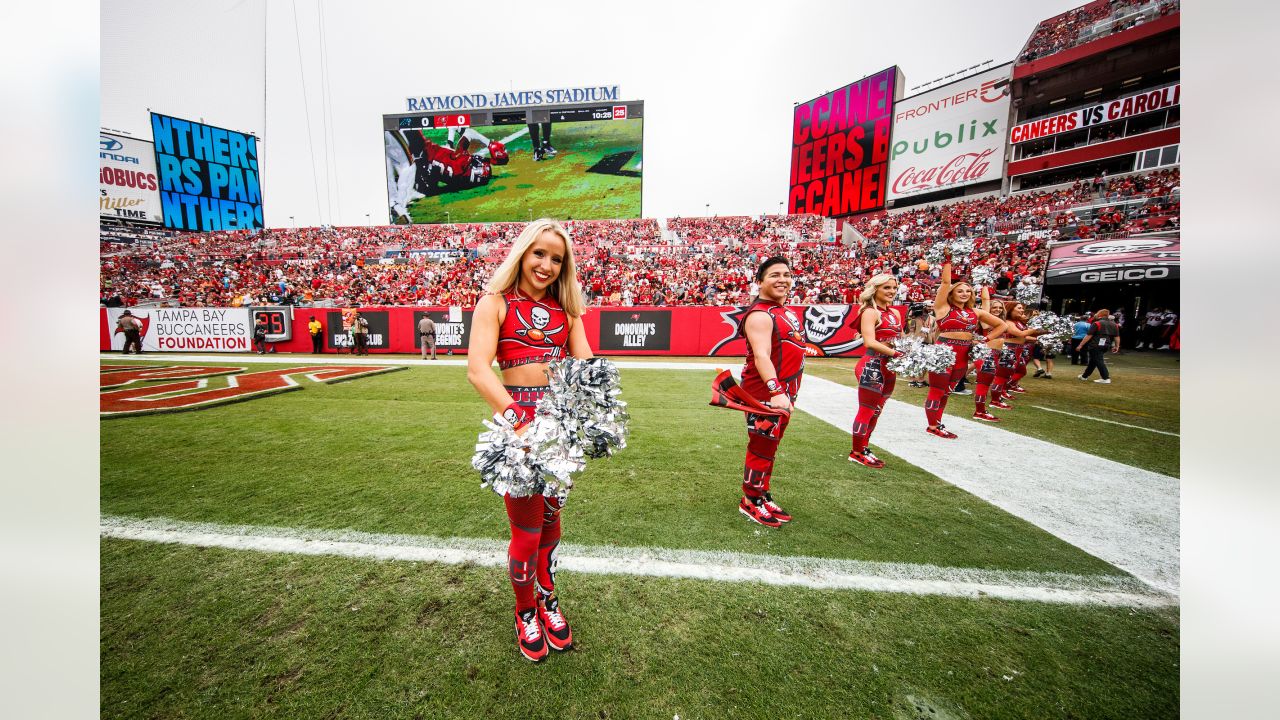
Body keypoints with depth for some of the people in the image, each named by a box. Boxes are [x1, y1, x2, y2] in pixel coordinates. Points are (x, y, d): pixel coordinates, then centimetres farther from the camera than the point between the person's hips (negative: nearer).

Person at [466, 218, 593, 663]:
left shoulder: (565, 309, 11)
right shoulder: (495, 303, -2)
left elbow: (585, 364, 4)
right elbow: (477, 368, -15)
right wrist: (519, 420, -28)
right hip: (517, 416, -4)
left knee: (551, 518, 19)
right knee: (527, 531, 7)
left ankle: (547, 600, 44)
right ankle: (525, 613, 36)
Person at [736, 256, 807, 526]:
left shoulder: (786, 311, 14)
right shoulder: (760, 315, -18)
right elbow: (761, 356, -32)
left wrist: (787, 392, 20)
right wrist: (776, 391, -44)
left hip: (784, 394, 10)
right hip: (765, 394, -10)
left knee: (771, 447, 19)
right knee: (761, 448, 2)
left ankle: (764, 496, 35)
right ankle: (750, 502, 20)